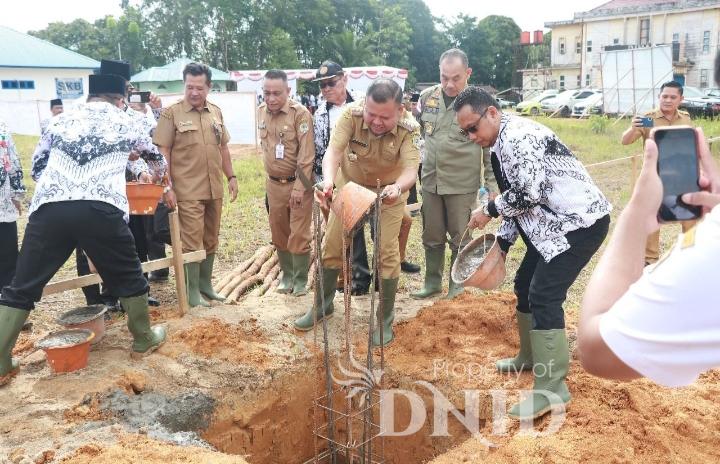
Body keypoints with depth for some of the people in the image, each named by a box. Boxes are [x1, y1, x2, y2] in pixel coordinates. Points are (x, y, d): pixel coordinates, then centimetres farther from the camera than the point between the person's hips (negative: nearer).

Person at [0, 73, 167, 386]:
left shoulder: (60, 121, 25)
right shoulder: (125, 124, 22)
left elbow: (37, 167, 32)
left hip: (49, 209, 2)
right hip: (100, 210, -2)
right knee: (128, 278, 19)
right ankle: (143, 340, 33)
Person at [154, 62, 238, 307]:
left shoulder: (216, 112, 10)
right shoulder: (171, 113, -7)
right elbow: (162, 152, -9)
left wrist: (231, 177, 14)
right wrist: (167, 186, -14)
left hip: (214, 189, 6)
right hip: (188, 191, -6)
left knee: (210, 240, 14)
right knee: (192, 242, -1)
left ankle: (206, 285, 28)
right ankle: (192, 292, 11)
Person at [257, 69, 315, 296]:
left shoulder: (300, 114, -16)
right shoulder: (261, 111, 3)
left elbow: (306, 154, -18)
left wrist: (299, 187, -20)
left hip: (298, 183, -6)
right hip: (273, 184, 6)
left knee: (299, 236, -1)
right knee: (279, 234, 14)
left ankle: (301, 280, 15)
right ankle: (287, 275, 30)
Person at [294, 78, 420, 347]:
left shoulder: (409, 128, -29)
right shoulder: (351, 114, -29)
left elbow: (411, 170, -39)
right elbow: (333, 150, -40)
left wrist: (398, 187, -63)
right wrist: (328, 180, -61)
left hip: (389, 190, -1)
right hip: (350, 185, 2)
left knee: (387, 252, -4)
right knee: (332, 244, 7)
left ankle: (385, 319, 13)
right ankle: (323, 304, 28)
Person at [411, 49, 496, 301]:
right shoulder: (427, 96, 2)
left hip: (462, 184, -4)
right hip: (430, 180, 4)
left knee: (460, 238, 9)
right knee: (432, 236, 15)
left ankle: (457, 286, 26)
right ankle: (432, 281, 31)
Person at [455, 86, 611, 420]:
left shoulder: (518, 134, -19)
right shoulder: (501, 146, 12)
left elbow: (529, 193, -27)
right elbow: (518, 200, 18)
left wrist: (488, 209, -13)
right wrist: (502, 242, 11)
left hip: (581, 221, -11)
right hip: (553, 224, 11)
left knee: (544, 296, -15)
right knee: (525, 285, 17)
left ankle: (552, 389, -8)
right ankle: (531, 357, 35)